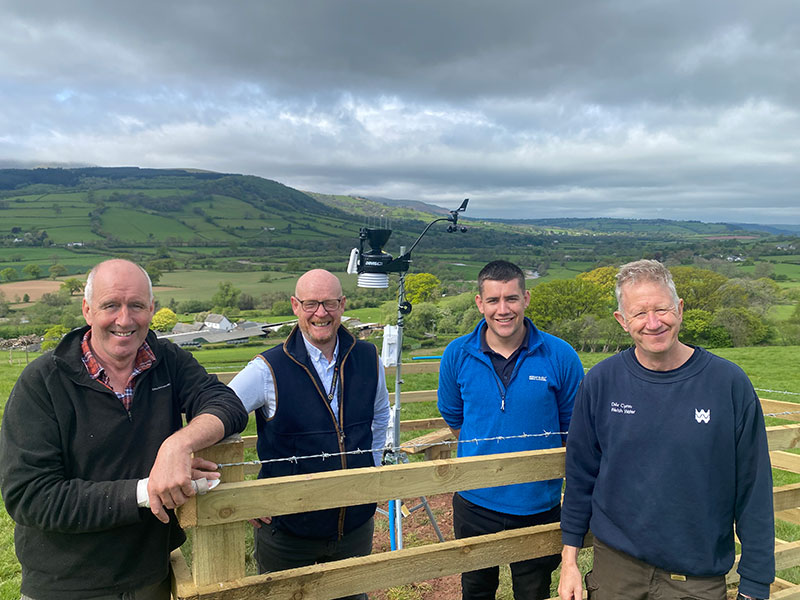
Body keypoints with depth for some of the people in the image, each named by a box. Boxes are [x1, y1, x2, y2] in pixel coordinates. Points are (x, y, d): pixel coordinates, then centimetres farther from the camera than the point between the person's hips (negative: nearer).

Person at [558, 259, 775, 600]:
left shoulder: (729, 383, -11)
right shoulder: (601, 382, -7)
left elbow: (753, 492, -6)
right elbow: (580, 475, 1)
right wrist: (569, 560, 2)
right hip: (615, 564, 2)